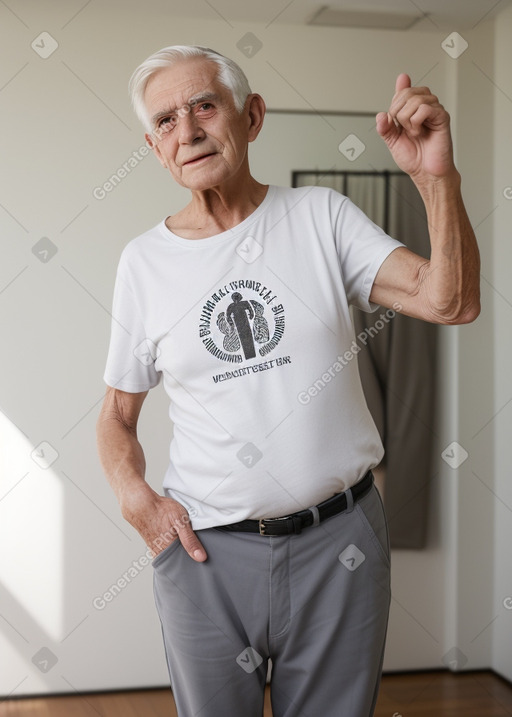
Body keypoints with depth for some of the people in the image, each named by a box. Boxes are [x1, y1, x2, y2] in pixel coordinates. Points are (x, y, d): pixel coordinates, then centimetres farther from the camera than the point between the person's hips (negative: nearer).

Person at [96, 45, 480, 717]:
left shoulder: (321, 216, -1)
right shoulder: (144, 260, 1)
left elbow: (450, 302, -12)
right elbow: (117, 415, 9)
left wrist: (438, 178, -24)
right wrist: (136, 497, -9)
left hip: (341, 539, 0)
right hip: (204, 549, 1)